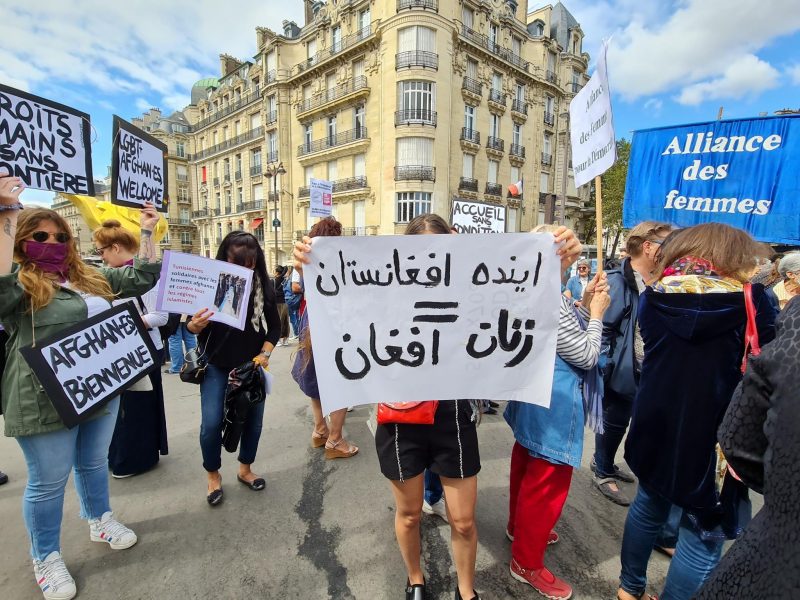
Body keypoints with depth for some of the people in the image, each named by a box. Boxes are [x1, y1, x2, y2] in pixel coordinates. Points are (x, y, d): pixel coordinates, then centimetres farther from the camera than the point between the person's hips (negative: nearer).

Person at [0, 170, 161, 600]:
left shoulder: (91, 277, 10)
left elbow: (143, 277, 11)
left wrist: (147, 232, 8)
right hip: (46, 401, -5)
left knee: (94, 462, 23)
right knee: (48, 480, 10)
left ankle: (99, 520, 45)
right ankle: (45, 559, 31)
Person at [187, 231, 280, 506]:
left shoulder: (264, 286, -8)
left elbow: (274, 325, 0)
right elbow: (194, 327, -6)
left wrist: (265, 354, -12)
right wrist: (194, 325, -29)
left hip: (252, 365, 2)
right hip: (217, 366, -1)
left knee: (254, 420, 11)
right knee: (211, 423, -3)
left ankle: (245, 469, 37)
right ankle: (213, 475, 26)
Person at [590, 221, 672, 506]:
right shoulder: (619, 281, -19)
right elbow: (603, 327, -21)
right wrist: (606, 367, -21)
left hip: (648, 371, 8)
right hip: (624, 371, -8)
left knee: (619, 422, 21)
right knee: (614, 423, 9)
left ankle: (605, 464, 42)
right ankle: (602, 474, 29)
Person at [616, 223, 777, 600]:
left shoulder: (655, 296, -3)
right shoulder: (752, 301, -12)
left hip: (655, 427, 4)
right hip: (713, 437, -4)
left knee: (649, 506, 24)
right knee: (703, 534, 13)